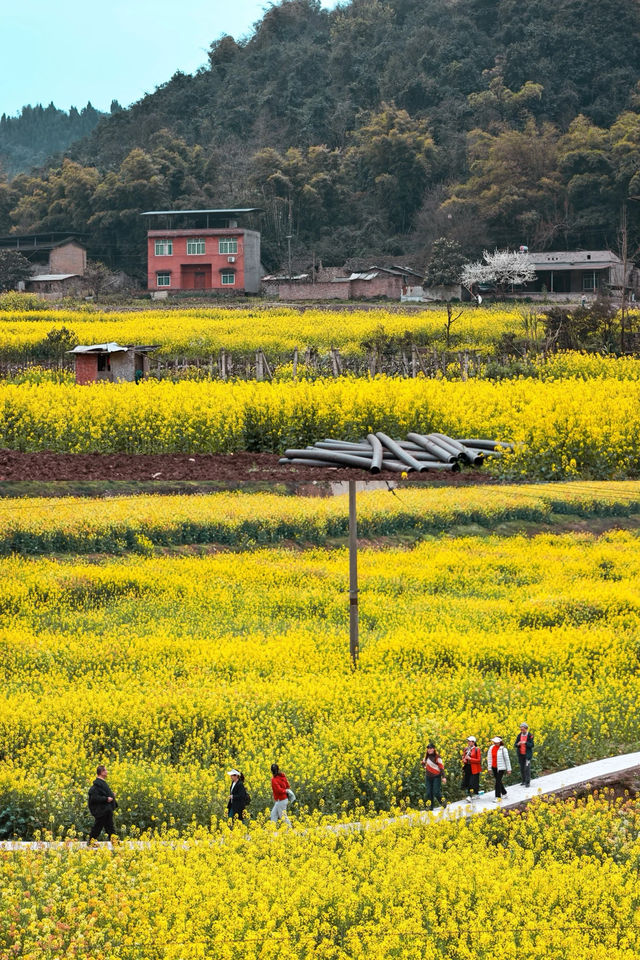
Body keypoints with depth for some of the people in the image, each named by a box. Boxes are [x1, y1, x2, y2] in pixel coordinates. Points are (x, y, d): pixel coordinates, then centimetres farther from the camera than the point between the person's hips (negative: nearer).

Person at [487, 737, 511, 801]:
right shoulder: (491, 748, 4)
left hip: (501, 768, -6)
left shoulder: (503, 749, -11)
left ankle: (498, 797, -5)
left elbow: (507, 759, -5)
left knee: (498, 781, -9)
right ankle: (504, 793, 34)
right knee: (498, 781, 15)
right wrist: (489, 768, 9)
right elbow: (489, 758, 10)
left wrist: (509, 769, -2)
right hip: (494, 768, 6)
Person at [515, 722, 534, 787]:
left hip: (527, 754, -5)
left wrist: (525, 743, -26)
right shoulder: (519, 735, 6)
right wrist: (518, 744, -16)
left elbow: (532, 745, -11)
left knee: (527, 768, -8)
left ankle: (528, 782, -6)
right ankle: (523, 781, 20)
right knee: (522, 768, 9)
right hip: (521, 754, 5)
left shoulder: (530, 736, -7)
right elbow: (515, 745, 8)